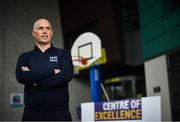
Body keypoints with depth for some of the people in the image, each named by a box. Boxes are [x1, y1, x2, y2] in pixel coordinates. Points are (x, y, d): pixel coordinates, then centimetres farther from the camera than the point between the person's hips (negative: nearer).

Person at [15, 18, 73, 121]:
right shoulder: (25, 57, 12)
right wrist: (52, 72, -10)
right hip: (33, 112, 1)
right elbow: (21, 77, -7)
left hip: (60, 112, -1)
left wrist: (36, 82, -8)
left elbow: (67, 75, -8)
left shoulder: (63, 54, 10)